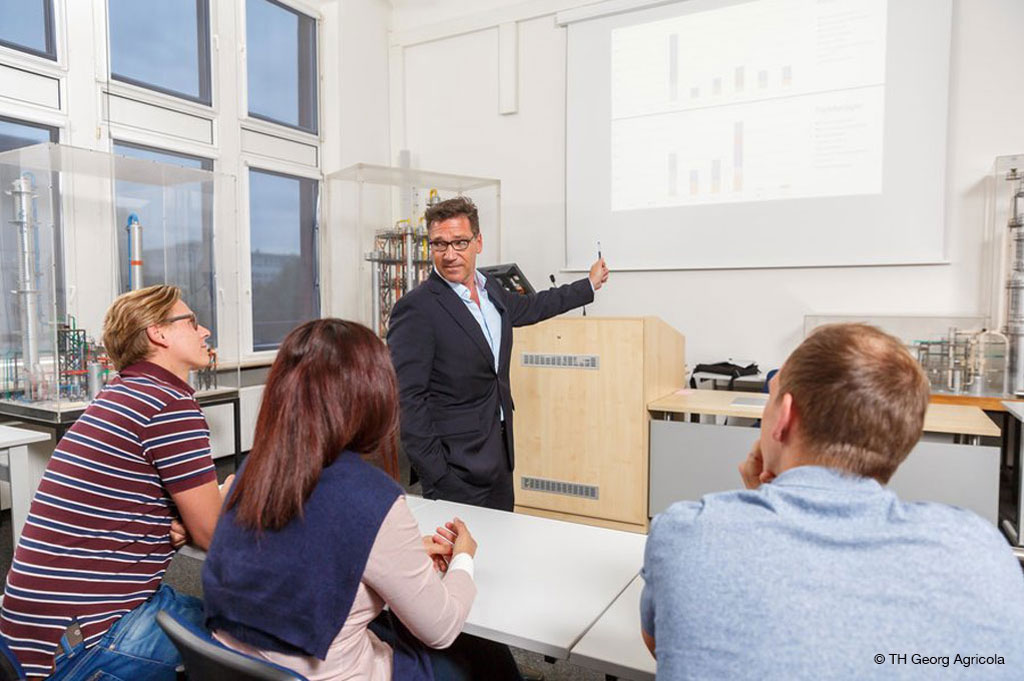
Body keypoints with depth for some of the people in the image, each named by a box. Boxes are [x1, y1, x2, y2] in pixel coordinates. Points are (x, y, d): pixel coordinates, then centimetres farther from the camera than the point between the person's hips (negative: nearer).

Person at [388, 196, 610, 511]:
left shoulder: (491, 290, 7)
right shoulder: (416, 308, -17)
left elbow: (531, 306, 28)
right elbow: (406, 399, -19)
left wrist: (590, 284, 37)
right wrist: (437, 478, -19)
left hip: (500, 461, 8)